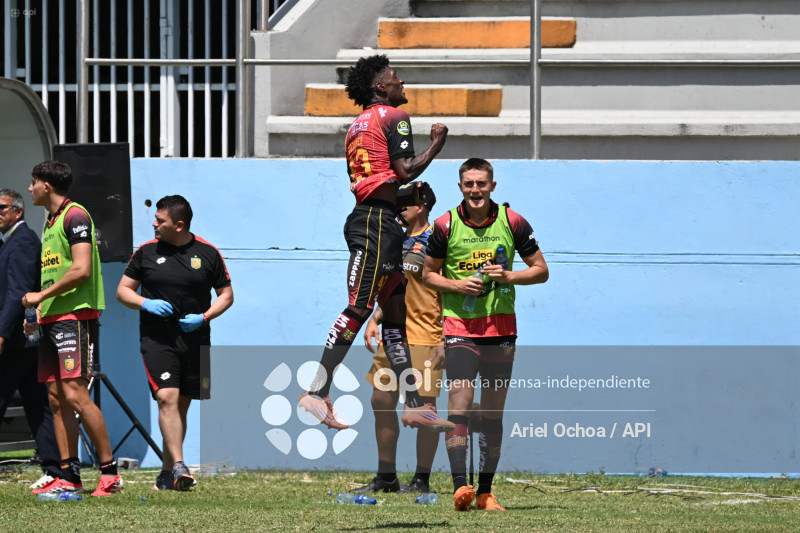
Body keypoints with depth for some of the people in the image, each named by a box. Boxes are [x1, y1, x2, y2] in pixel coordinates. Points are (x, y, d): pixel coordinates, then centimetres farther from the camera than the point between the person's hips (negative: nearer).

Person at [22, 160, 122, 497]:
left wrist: (40, 296, -13)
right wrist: (39, 311, 15)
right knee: (56, 397, 5)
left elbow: (82, 270, -19)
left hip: (75, 317, -10)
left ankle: (110, 472, -10)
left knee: (75, 394, -14)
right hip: (52, 318, 10)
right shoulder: (51, 221, 19)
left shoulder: (75, 216, -10)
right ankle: (69, 478, 6)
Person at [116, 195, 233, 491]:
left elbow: (226, 294, 9)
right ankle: (178, 468, -22)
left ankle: (167, 472, 19)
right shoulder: (146, 252, 3)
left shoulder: (207, 253, 2)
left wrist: (203, 317, -8)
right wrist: (146, 304, -10)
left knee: (182, 404, 8)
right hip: (156, 340, -2)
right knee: (167, 397, -17)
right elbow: (123, 290, 10)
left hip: (195, 340, 2)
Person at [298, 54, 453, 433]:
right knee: (359, 307, -15)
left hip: (364, 216, 10)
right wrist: (436, 144, 1)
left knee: (396, 314, 8)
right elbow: (405, 170, -13)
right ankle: (317, 392, -20)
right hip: (377, 221, -10)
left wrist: (409, 197, 19)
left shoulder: (359, 125, 23)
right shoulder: (393, 117, -5)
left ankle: (415, 404, 7)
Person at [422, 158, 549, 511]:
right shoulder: (445, 225, -1)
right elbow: (428, 273, 9)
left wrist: (509, 277, -12)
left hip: (501, 327, 2)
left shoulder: (512, 223, 0)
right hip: (460, 326, -2)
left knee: (493, 412, 6)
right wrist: (456, 285, -10)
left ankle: (486, 492, 13)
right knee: (458, 404, -15)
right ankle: (460, 486, -21)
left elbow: (541, 270, 6)